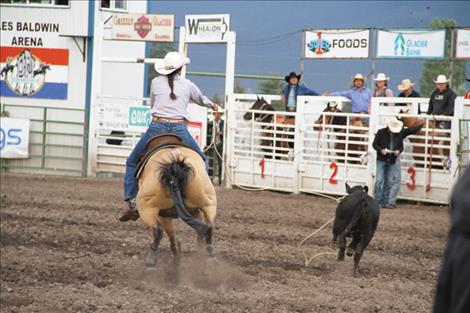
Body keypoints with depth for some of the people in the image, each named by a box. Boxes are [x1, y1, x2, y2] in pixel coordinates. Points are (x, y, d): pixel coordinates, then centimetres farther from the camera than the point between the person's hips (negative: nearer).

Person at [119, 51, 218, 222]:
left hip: (157, 127, 0)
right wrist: (212, 105, 54)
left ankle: (132, 203, 4)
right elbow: (202, 99, 31)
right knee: (201, 161, 21)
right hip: (179, 129, 0)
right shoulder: (188, 85, 11)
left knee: (132, 162, 16)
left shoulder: (156, 82, 9)